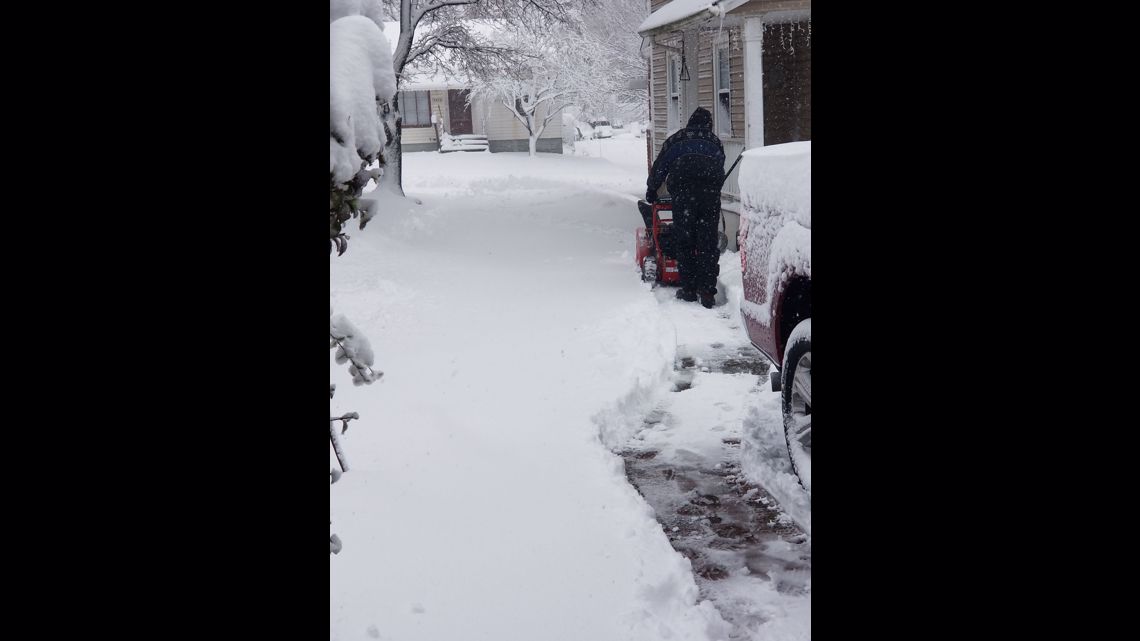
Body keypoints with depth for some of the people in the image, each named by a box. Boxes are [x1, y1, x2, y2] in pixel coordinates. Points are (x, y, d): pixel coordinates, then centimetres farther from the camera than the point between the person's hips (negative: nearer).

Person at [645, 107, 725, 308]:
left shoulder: (676, 139, 20)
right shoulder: (715, 142, 23)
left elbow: (659, 168, 20)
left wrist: (651, 192, 33)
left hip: (683, 189, -1)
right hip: (711, 191, 1)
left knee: (684, 241, 7)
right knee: (708, 242, 2)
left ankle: (689, 289, 8)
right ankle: (707, 292, -1)